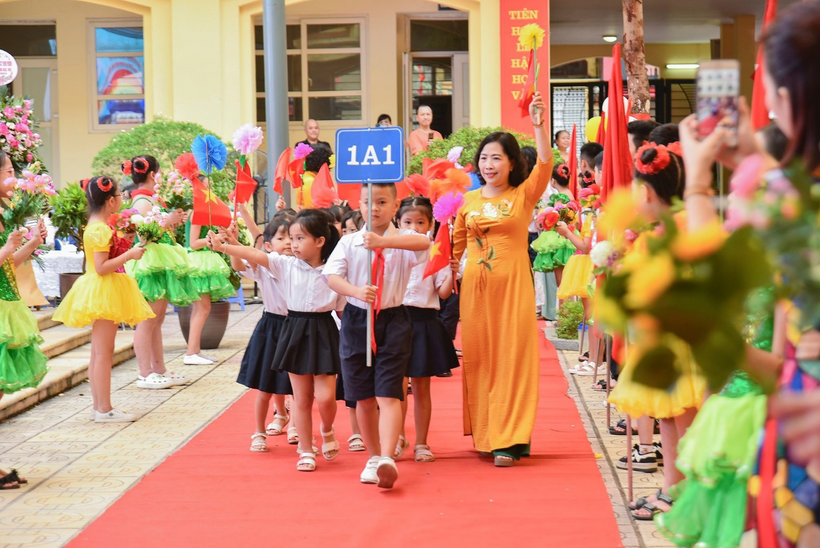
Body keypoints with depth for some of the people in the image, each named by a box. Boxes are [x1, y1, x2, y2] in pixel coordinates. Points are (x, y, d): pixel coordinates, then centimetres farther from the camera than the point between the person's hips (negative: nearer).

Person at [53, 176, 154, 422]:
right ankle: (104, 409, -6)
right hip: (103, 291, -11)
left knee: (99, 352, 12)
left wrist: (128, 252, 17)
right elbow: (101, 267, -23)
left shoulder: (95, 226, 12)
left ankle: (98, 405, 17)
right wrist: (129, 255, -19)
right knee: (104, 352, -8)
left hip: (99, 292, 11)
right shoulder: (101, 229, -18)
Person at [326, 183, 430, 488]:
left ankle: (387, 458, -21)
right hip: (356, 320, 3)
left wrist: (384, 241, -41)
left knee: (388, 394, -12)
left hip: (393, 321, -3)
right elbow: (331, 276, -7)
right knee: (363, 397, 9)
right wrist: (356, 291, -26)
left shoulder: (402, 239, -4)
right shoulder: (349, 242, 3)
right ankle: (373, 457, 24)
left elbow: (424, 243, -27)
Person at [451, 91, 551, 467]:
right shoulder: (468, 200, 9)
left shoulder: (524, 195, 0)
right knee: (478, 359, 6)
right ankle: (485, 434, 16)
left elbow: (545, 164, -17)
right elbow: (456, 243, 17)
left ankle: (508, 439, -4)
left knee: (512, 359, -4)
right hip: (476, 287, 3)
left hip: (513, 284, -3)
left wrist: (539, 126, -29)